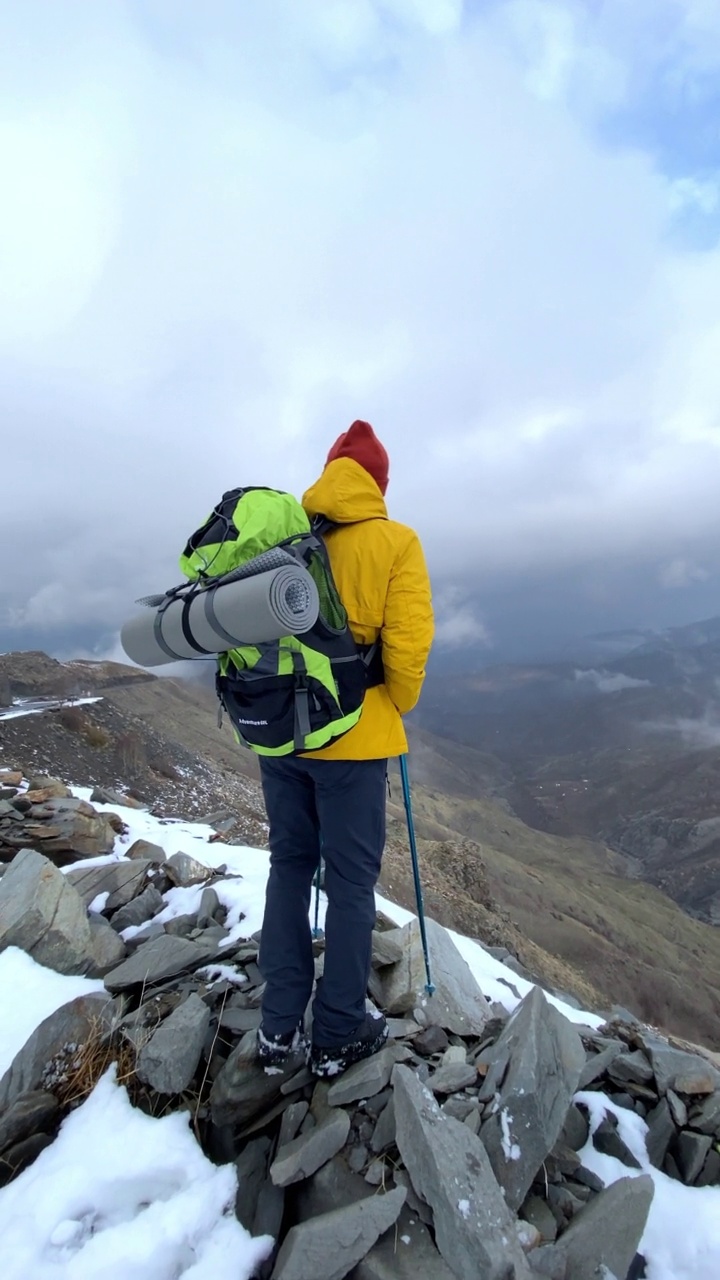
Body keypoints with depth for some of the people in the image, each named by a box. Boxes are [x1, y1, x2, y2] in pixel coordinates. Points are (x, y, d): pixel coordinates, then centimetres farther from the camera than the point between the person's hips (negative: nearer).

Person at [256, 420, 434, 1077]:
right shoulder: (394, 541, -7)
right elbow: (408, 645, -12)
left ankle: (279, 1025, 31)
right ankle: (338, 1037, 27)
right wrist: (397, 708, 6)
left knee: (289, 866, 19)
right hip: (353, 739, -4)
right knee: (352, 881, 11)